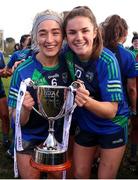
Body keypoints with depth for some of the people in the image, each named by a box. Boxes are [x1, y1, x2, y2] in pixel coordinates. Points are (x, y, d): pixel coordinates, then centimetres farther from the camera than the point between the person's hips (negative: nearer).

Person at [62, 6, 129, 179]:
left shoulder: (106, 61, -28)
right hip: (85, 125, 4)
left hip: (112, 127, -4)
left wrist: (87, 101, -47)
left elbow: (111, 111, -28)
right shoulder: (67, 53, -15)